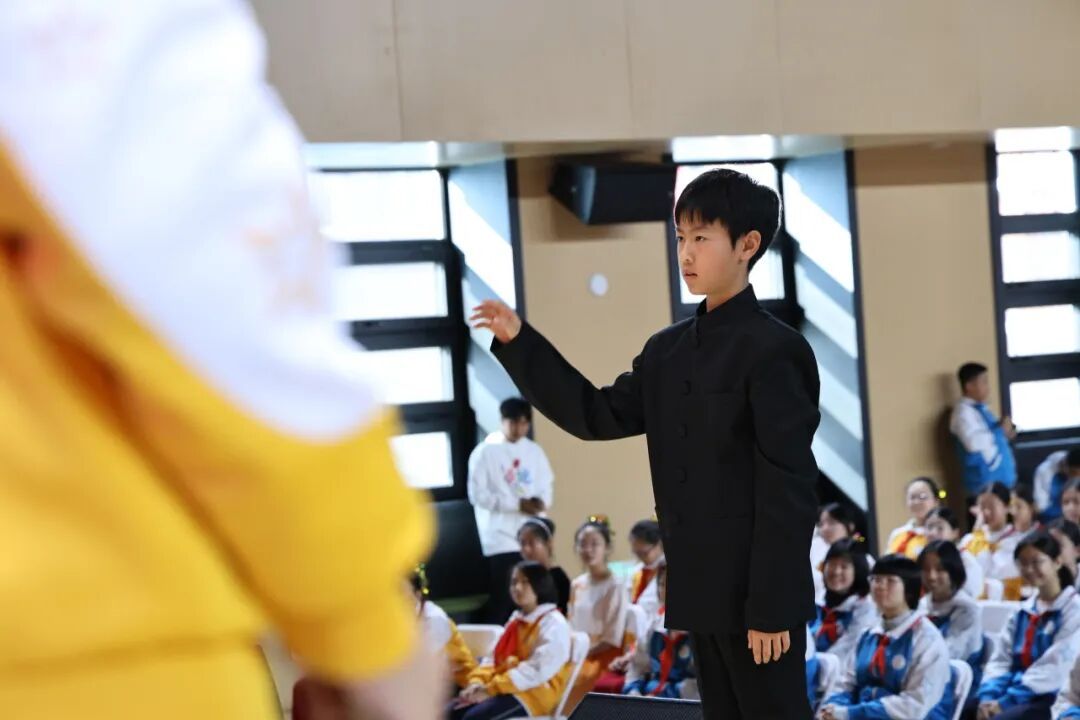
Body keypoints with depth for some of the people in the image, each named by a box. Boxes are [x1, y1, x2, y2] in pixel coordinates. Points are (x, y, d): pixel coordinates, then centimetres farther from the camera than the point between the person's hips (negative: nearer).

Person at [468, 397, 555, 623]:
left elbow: (547, 486, 15)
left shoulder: (535, 451, 12)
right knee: (501, 602, -8)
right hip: (501, 537, -5)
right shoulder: (486, 451, -3)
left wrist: (542, 501, -10)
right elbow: (478, 494, -9)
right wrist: (517, 504, -15)